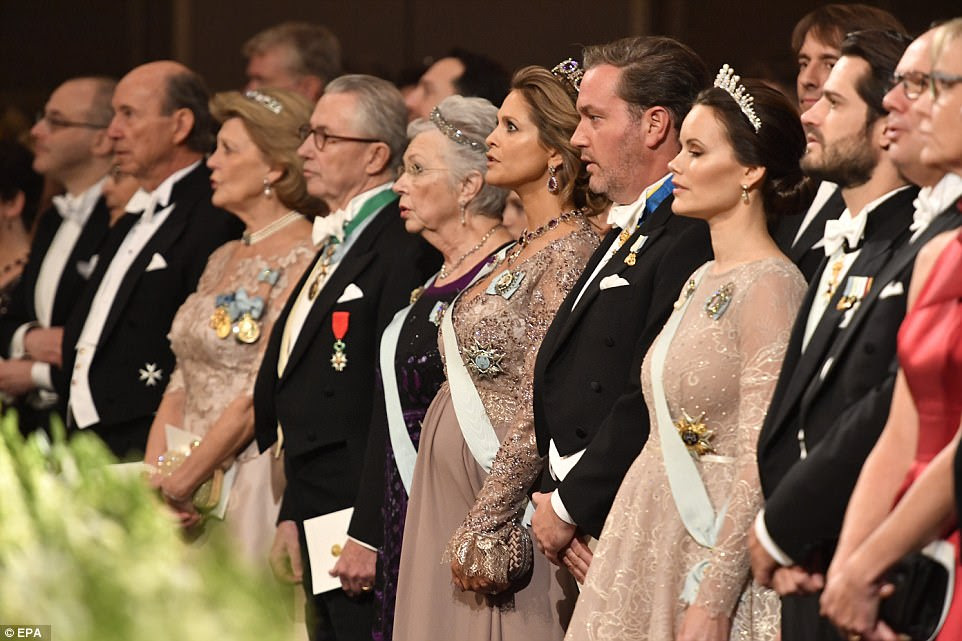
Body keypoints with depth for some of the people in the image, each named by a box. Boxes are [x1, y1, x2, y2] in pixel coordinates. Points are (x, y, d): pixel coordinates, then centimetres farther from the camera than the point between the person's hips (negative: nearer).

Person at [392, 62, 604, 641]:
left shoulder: (571, 252, -13)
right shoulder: (523, 250, 14)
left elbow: (543, 408, -19)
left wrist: (485, 528, -20)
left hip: (503, 499, -9)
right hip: (451, 496, 9)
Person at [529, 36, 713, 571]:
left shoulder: (693, 236, -14)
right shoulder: (628, 231, 19)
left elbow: (656, 399, -21)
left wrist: (569, 507, -12)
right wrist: (558, 505, 4)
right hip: (584, 536, 9)